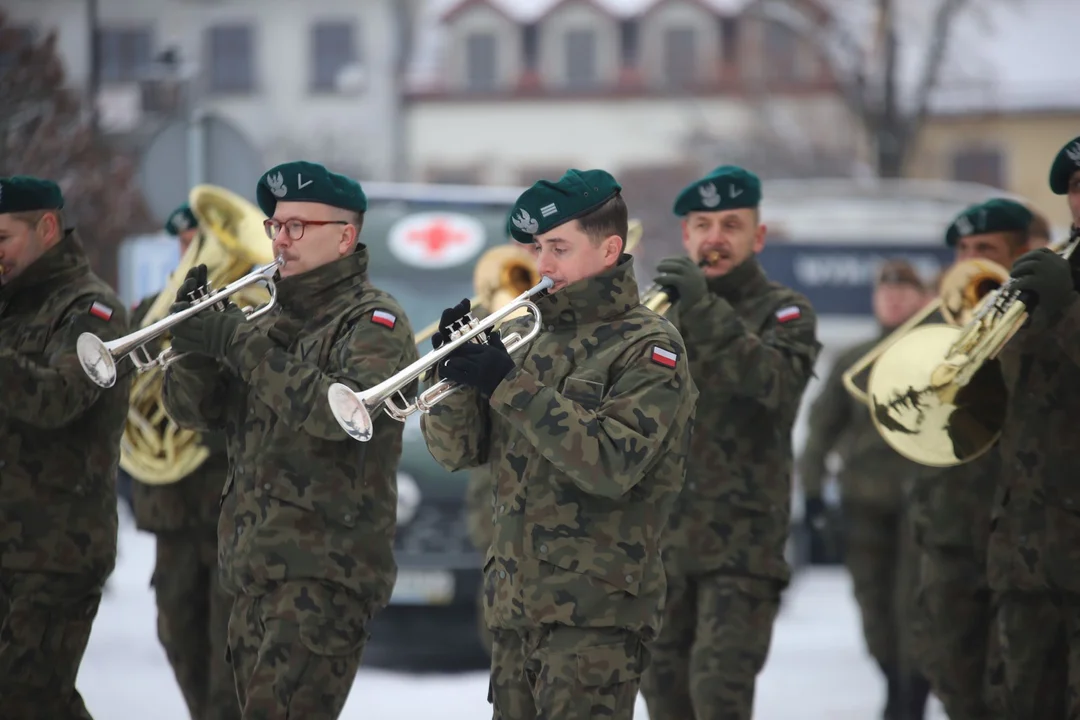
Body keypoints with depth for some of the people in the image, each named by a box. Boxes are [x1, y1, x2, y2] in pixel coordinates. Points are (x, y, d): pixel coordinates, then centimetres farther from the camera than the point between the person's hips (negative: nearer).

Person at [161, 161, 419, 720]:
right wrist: (195, 338, -8)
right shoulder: (271, 320, 18)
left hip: (324, 573, -8)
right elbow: (194, 410, 12)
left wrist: (243, 346, -21)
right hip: (252, 567, 8)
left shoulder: (373, 321, -6)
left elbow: (343, 408, -25)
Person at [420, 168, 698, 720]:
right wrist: (457, 372, -8)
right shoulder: (529, 336, 15)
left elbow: (612, 464, -20)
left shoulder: (648, 349, -5)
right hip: (516, 607, 7)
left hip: (596, 613, -7)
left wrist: (510, 385, -20)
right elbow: (457, 452, 11)